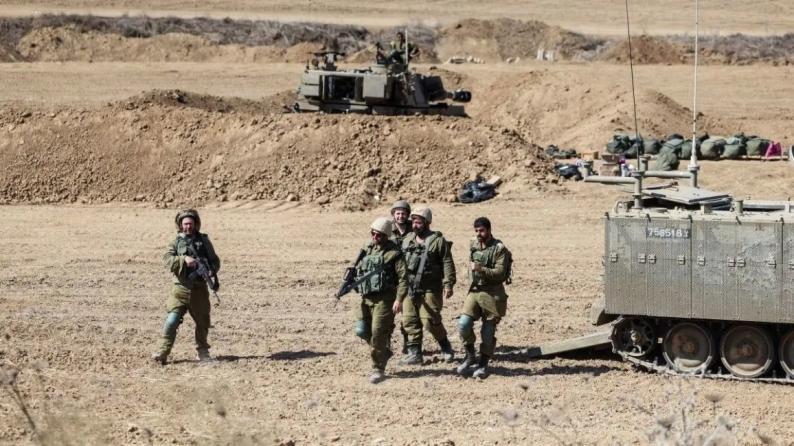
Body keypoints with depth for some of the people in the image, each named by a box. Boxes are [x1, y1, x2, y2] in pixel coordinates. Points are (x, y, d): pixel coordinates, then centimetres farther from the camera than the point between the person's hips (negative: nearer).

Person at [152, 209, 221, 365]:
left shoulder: (204, 241, 8)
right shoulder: (176, 242, 5)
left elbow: (215, 261, 10)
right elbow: (167, 260, -11)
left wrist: (211, 270, -11)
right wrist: (184, 259, -26)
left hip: (199, 288, 2)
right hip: (181, 288, -2)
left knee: (202, 322, 8)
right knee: (172, 321, -12)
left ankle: (202, 351, 23)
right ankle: (163, 352, -8)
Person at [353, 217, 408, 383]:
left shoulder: (393, 253, -6)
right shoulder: (367, 250, 13)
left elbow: (403, 278, -11)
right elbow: (358, 270, 22)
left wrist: (399, 299, -19)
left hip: (384, 299, -7)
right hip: (366, 298, 7)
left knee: (378, 333, -10)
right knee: (362, 331, 7)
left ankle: (378, 370, -2)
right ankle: (384, 351, 32)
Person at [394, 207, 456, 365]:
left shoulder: (438, 241, -6)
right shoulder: (407, 240, 13)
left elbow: (447, 263, -9)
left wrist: (448, 284, -16)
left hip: (429, 289, -6)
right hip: (409, 288, 6)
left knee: (430, 321, -9)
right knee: (410, 322, 3)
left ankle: (446, 348, 11)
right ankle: (414, 354, 9)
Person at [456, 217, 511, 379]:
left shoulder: (499, 249, -10)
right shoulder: (473, 246, 9)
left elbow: (500, 273, -17)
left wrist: (481, 270, -26)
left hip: (492, 293, -5)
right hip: (475, 291, 5)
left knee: (488, 331, 0)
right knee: (463, 324, -10)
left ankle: (483, 364, 11)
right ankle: (470, 355, 9)